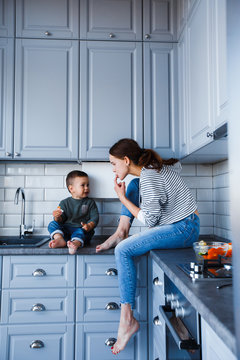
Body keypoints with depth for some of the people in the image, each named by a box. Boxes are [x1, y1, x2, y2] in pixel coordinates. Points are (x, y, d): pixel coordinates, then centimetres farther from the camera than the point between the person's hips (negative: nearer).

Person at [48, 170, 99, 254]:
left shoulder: (90, 202, 11)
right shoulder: (65, 203, 12)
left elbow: (95, 217, 2)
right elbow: (61, 220, 10)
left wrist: (89, 226, -20)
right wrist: (57, 217, -15)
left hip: (82, 229, -3)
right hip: (66, 230, 3)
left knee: (80, 232, -35)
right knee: (52, 224, -15)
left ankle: (76, 243, -64)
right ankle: (59, 239, -39)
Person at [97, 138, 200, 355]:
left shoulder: (148, 179, -19)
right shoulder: (154, 167, 8)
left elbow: (150, 220, -16)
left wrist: (122, 198, -8)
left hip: (183, 228, -10)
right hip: (183, 225, 10)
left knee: (123, 250, -16)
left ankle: (127, 320, -11)